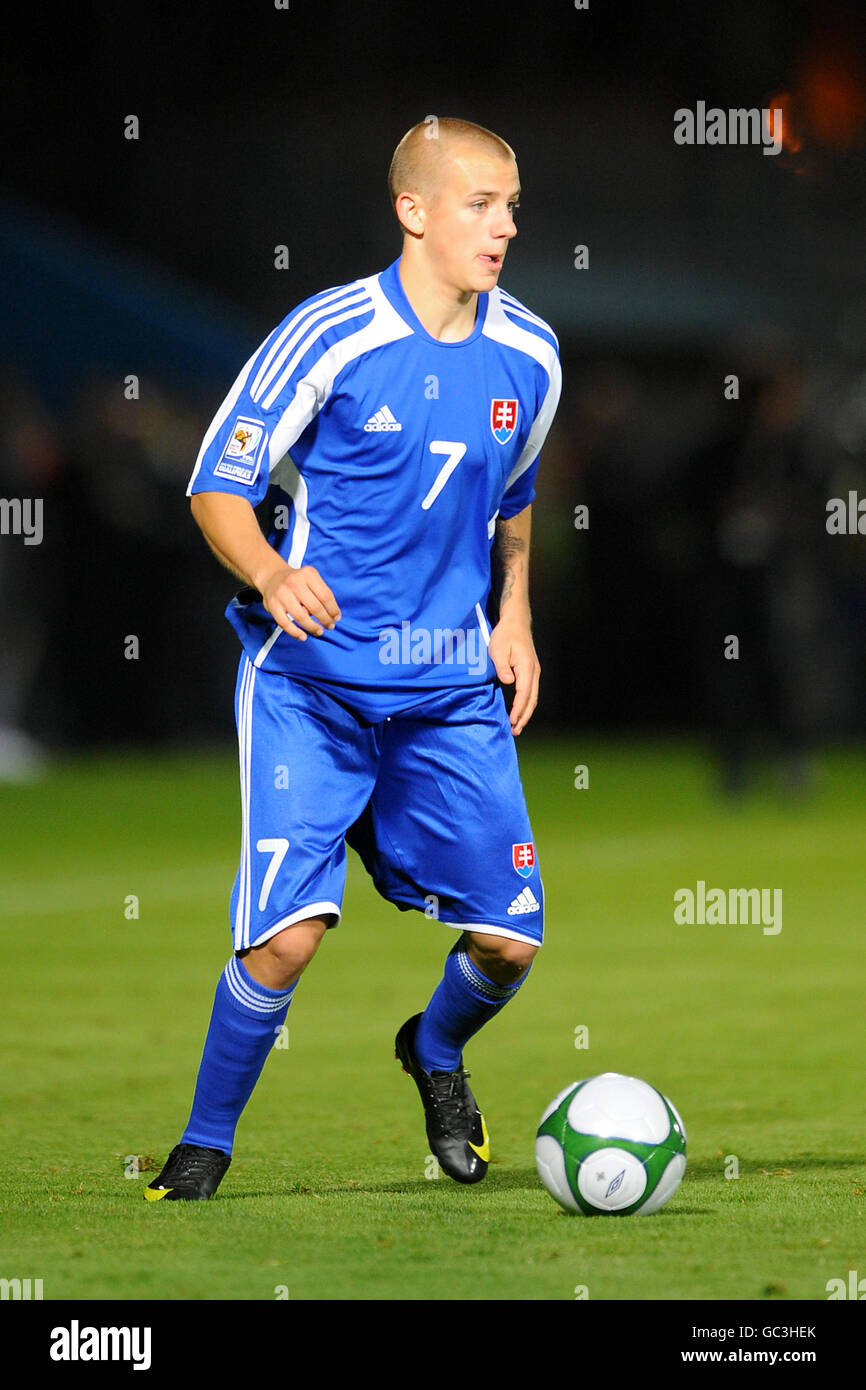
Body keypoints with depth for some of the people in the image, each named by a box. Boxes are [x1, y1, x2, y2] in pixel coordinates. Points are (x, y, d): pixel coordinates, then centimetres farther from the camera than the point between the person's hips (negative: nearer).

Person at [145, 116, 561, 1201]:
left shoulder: (528, 355, 4)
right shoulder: (329, 336, -12)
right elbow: (218, 488, -6)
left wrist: (514, 618, 12)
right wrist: (272, 575, -25)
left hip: (453, 685, 4)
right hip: (310, 678, -4)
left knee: (509, 939, -2)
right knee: (287, 934, -17)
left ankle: (435, 1050, 34)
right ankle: (205, 1142, 6)